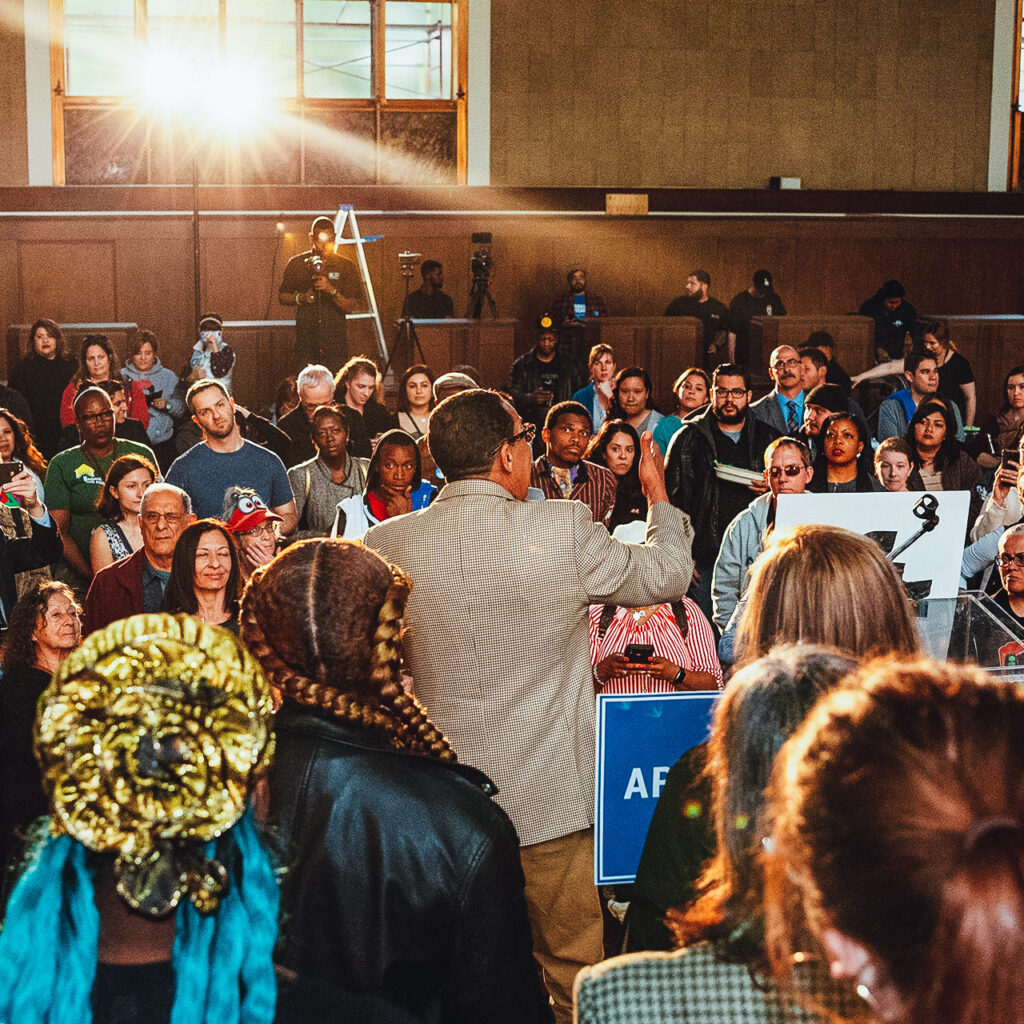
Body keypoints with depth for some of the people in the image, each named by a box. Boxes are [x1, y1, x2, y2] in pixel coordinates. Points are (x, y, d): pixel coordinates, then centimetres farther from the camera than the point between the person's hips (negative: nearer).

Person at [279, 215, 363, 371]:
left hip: (335, 342, 0)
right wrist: (301, 297, -4)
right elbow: (281, 297, 16)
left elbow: (353, 306, 0)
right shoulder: (297, 263, 8)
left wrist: (331, 290, -16)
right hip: (305, 341, 1)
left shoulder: (346, 266, 5)